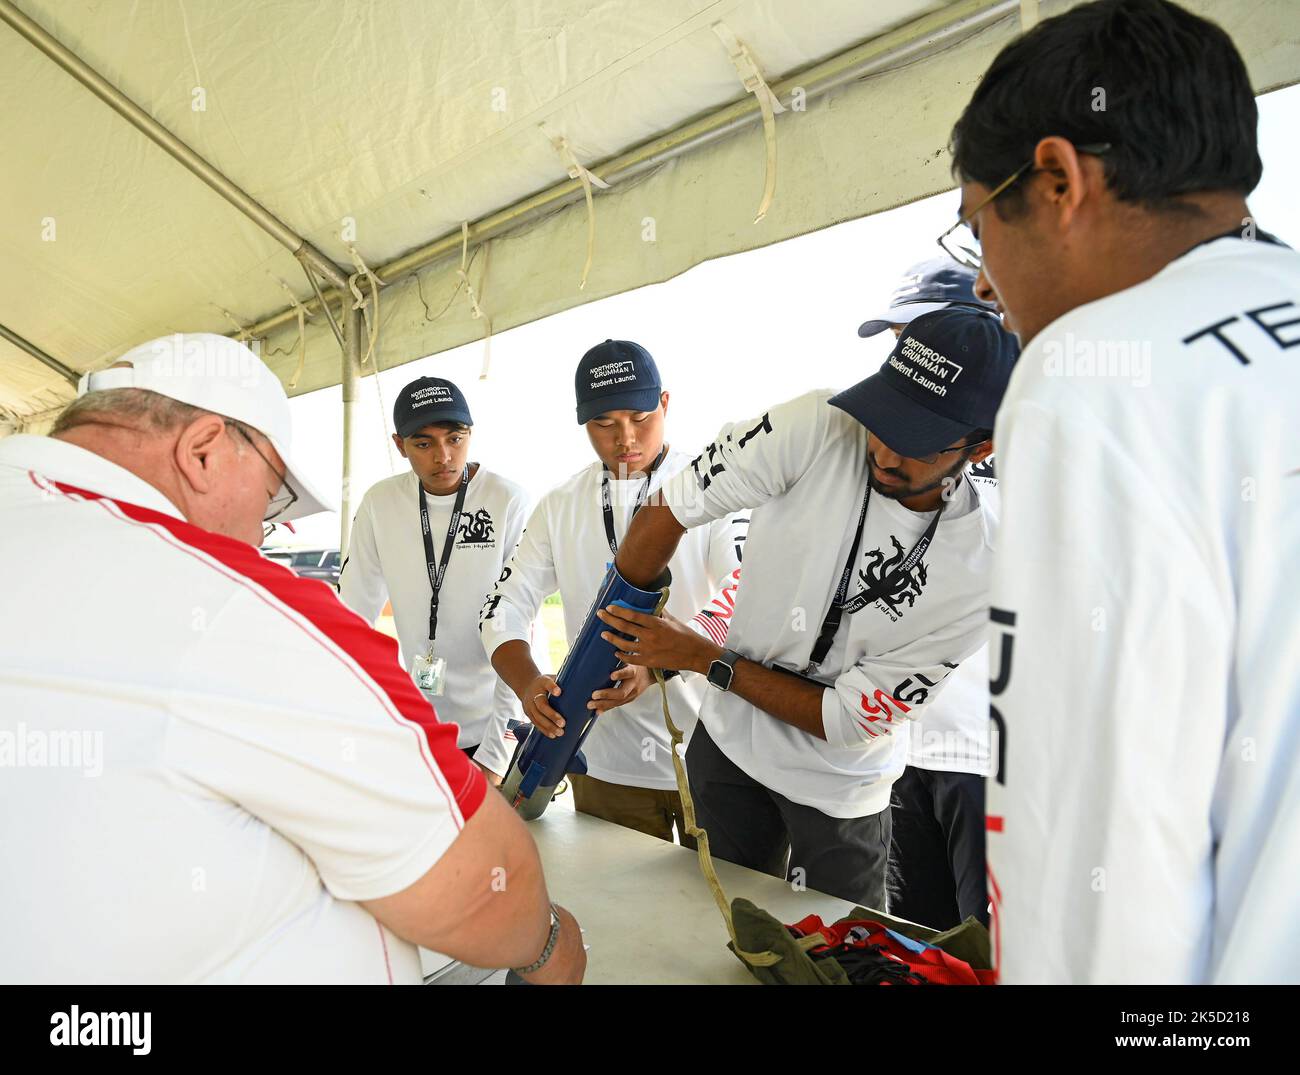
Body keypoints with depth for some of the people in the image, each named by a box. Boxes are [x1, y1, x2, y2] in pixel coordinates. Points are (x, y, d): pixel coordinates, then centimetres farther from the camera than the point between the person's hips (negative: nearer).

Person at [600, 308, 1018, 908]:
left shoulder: (985, 567, -23)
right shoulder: (817, 429, -23)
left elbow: (850, 719, -19)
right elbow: (673, 507, -13)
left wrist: (702, 658, -19)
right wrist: (616, 634, -7)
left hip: (840, 792, -1)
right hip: (728, 742, 2)